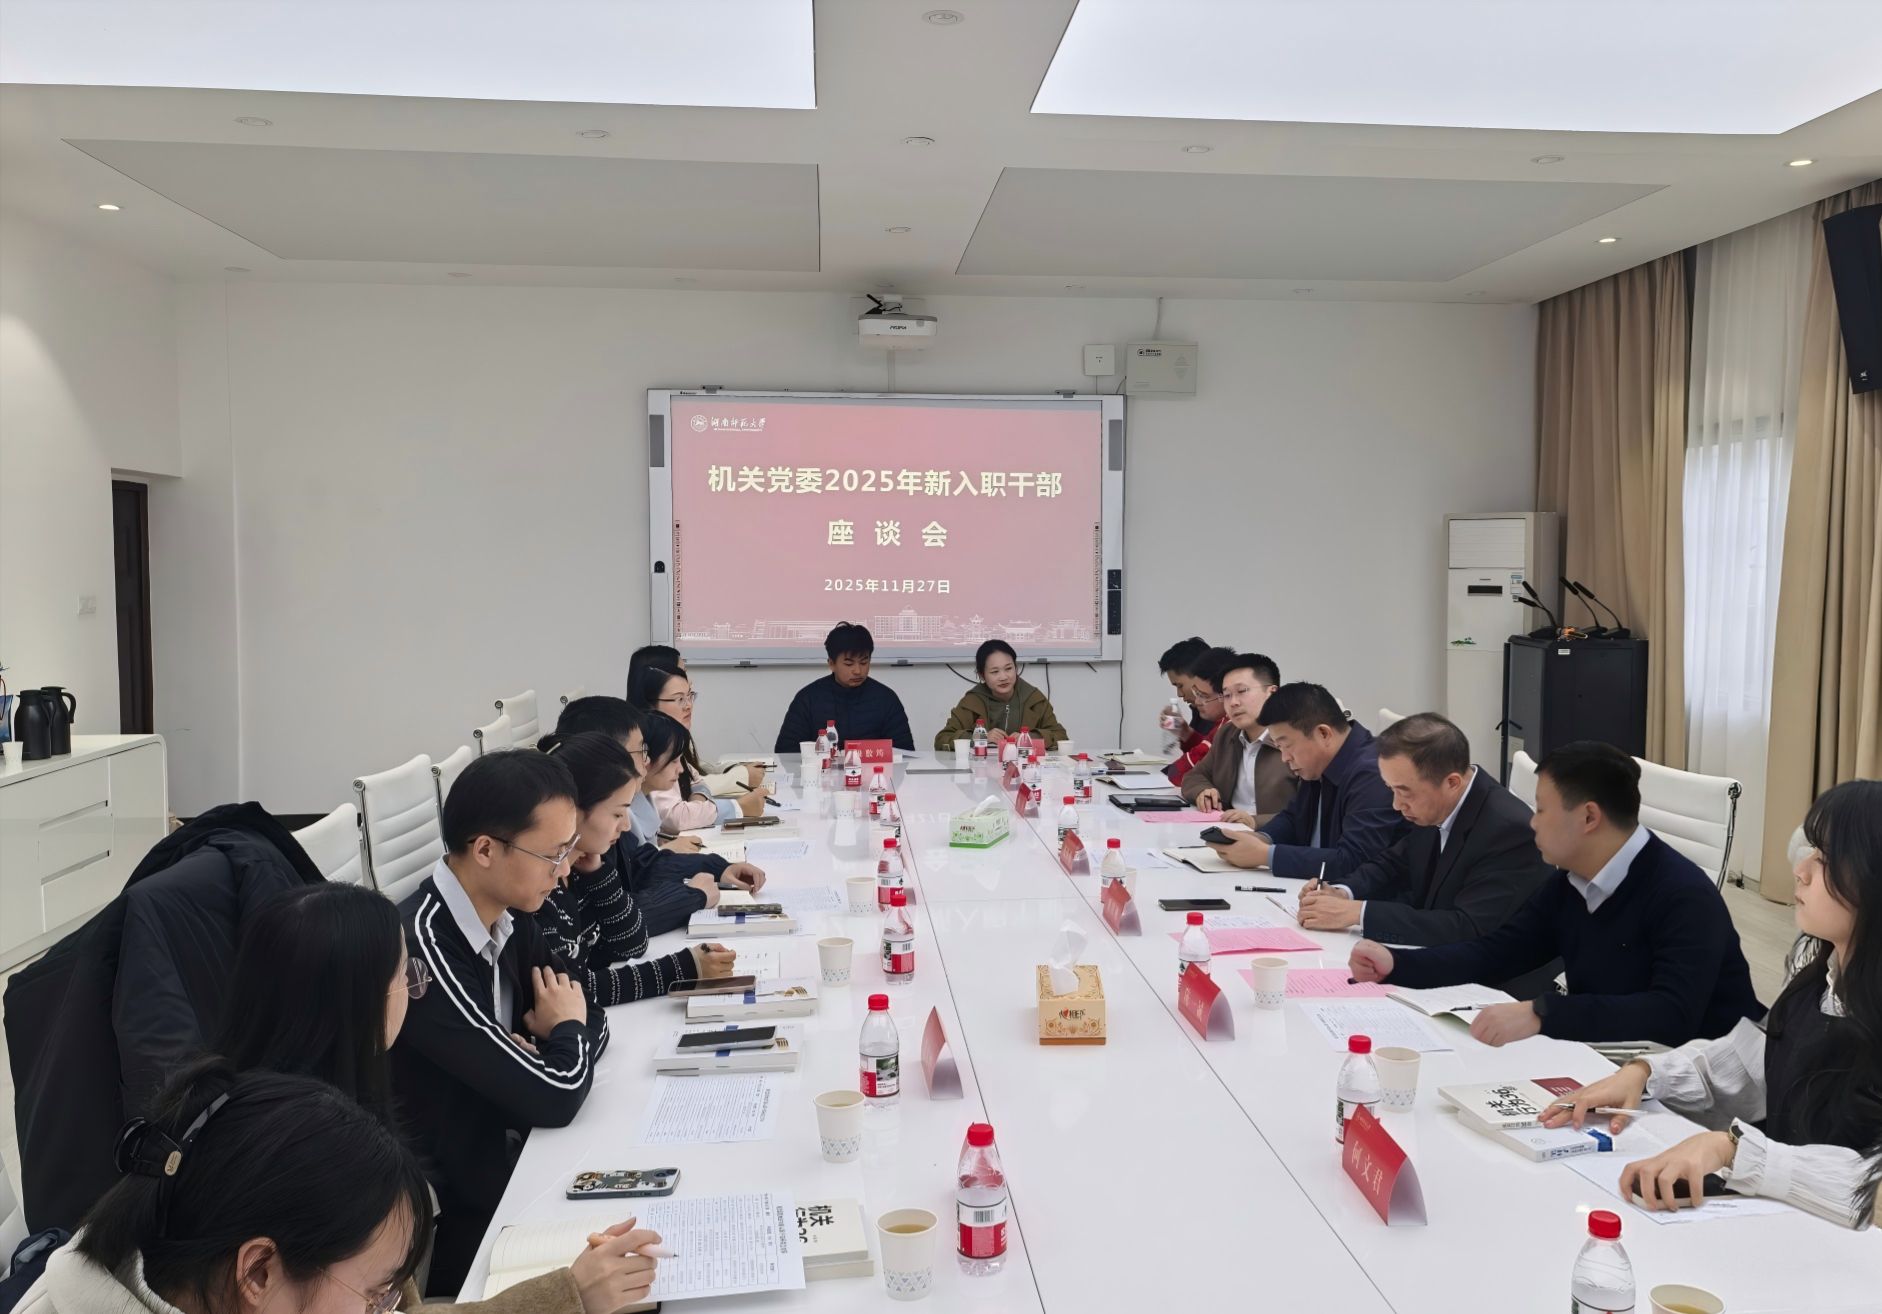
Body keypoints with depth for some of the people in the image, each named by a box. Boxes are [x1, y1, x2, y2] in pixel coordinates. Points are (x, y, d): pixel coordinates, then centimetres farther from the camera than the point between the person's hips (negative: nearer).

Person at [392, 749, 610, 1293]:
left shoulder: (507, 918, -3)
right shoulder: (422, 948, -29)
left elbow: (594, 1021, 6)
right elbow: (555, 1097, -26)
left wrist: (543, 1056, -15)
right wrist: (566, 1032, -5)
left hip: (498, 1157, 7)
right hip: (452, 1214, -7)